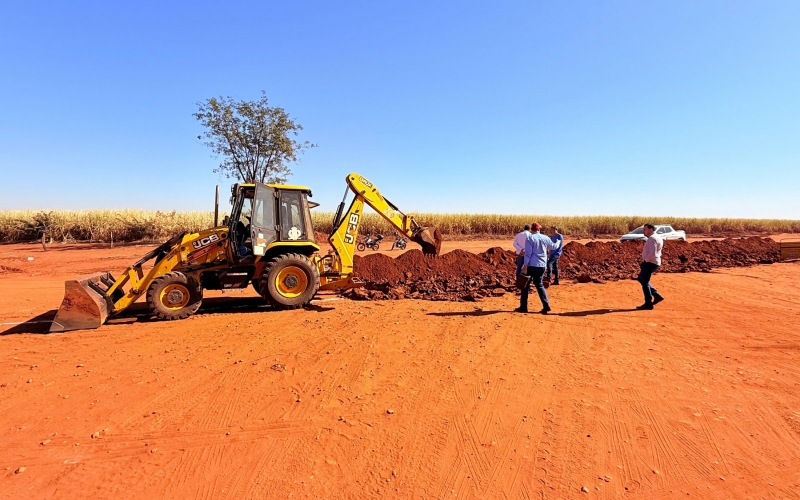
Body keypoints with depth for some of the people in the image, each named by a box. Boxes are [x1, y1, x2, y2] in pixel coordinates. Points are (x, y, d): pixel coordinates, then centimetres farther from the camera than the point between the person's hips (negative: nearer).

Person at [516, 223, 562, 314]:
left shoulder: (529, 238, -8)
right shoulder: (545, 238, 7)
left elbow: (528, 253, -14)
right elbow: (553, 246, 25)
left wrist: (525, 266, -15)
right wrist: (558, 243, 48)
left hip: (532, 265, -5)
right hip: (542, 265, 5)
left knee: (525, 285, 5)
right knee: (539, 285, 17)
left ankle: (523, 307, 6)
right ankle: (546, 306, 8)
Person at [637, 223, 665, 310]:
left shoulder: (652, 238, -17)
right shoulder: (658, 237, 16)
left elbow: (652, 253, -27)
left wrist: (645, 260, -16)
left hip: (650, 263, -11)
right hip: (654, 263, 11)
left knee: (644, 282, -3)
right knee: (641, 279, 19)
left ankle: (648, 303, 2)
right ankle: (656, 295, 17)